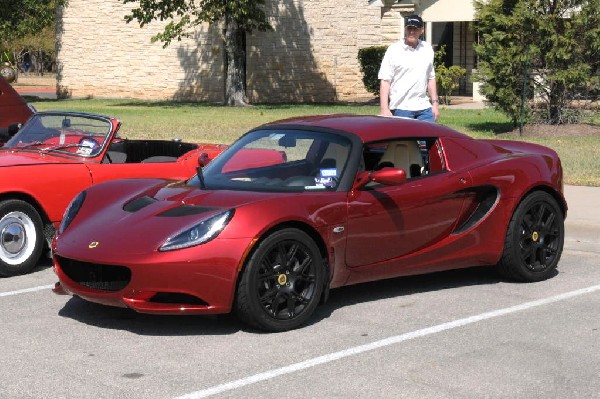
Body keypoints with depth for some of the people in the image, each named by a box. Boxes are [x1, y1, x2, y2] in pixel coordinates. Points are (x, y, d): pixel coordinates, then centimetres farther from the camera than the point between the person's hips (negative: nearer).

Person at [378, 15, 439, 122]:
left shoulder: (427, 49, 12)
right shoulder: (394, 50, -4)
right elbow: (385, 81, -8)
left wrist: (435, 102, 15)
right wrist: (384, 109, -15)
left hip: (424, 107, 5)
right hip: (401, 108, -4)